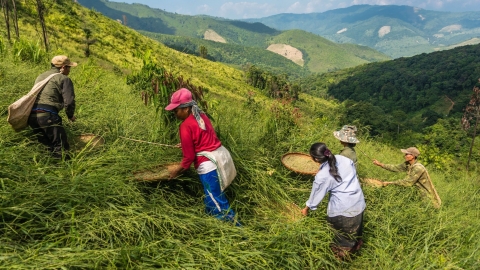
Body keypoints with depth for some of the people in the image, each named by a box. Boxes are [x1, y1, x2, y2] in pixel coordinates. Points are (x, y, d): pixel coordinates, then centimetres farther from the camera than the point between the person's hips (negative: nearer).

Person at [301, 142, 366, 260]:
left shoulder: (322, 176, -23)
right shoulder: (342, 158, -10)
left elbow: (316, 195, -8)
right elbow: (354, 171, 8)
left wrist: (307, 208, 10)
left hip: (343, 210, -6)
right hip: (359, 202, 6)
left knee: (343, 234, 20)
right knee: (355, 229, 30)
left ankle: (341, 254, 43)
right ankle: (356, 245, 54)